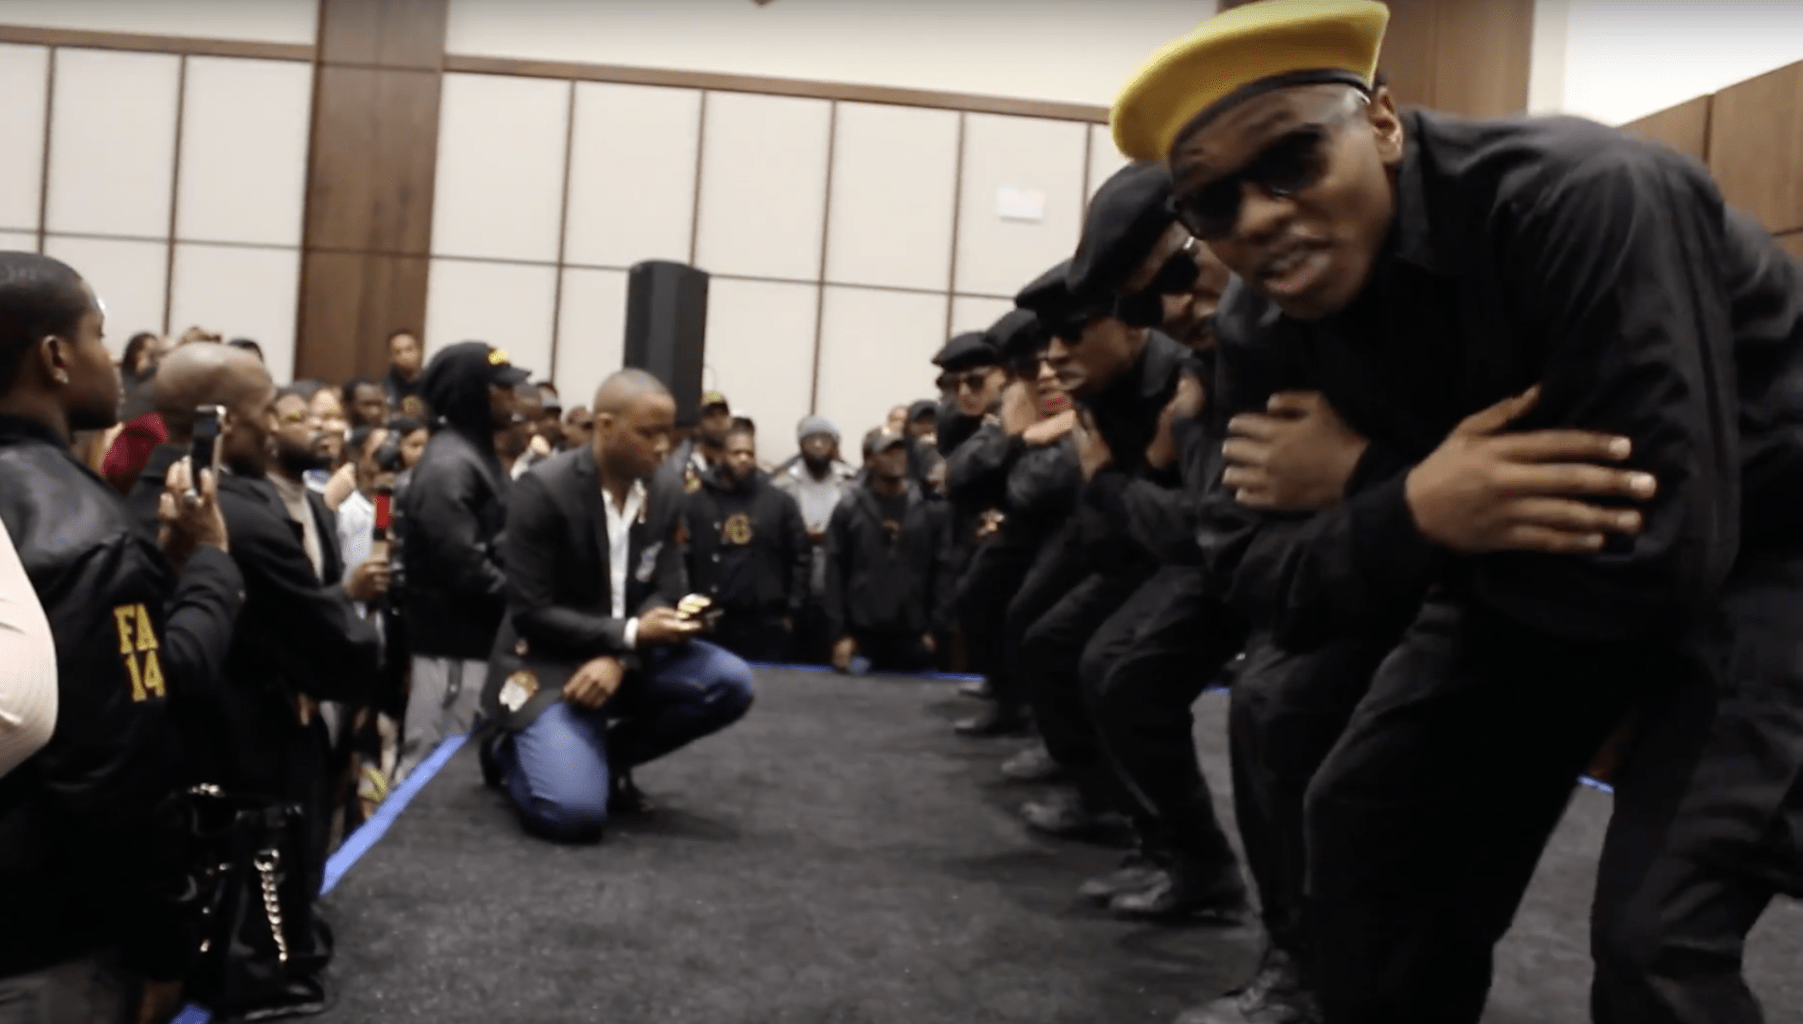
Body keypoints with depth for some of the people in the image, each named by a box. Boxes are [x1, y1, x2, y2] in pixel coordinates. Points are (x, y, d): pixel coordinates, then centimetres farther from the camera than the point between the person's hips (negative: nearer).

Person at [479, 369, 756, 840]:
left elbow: (664, 593, 0)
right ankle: (512, 750, 9)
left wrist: (619, 659, -20)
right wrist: (630, 634, -24)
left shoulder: (666, 488, -1)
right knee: (574, 812, -26)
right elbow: (530, 613, -18)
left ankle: (608, 753, 3)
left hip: (626, 656, 6)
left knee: (732, 682, -17)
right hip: (549, 663, -6)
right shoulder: (544, 489, -19)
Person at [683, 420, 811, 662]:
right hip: (713, 624, -1)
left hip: (767, 624, 1)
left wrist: (791, 612, 2)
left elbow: (801, 557, 7)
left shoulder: (780, 503, 6)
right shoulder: (696, 503, 3)